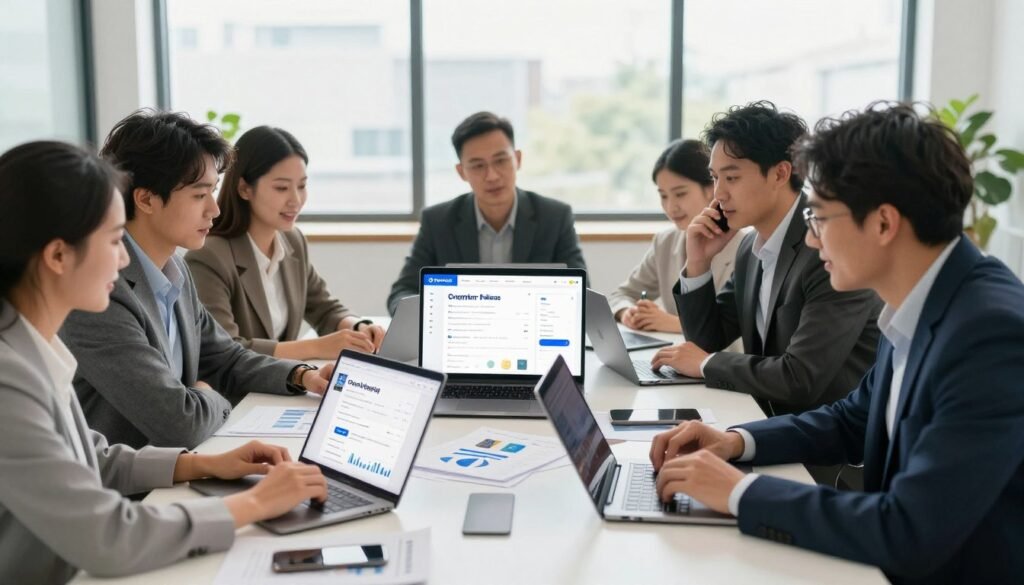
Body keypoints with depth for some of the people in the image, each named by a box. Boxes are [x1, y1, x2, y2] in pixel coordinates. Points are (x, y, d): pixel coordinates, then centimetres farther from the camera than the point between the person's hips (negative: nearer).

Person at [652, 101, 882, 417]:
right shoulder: (752, 246, 4)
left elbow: (800, 379, -25)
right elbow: (708, 340, 10)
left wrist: (707, 364, -12)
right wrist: (698, 264, -4)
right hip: (771, 420, 7)